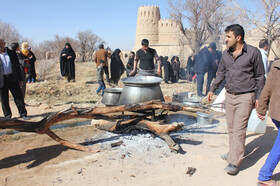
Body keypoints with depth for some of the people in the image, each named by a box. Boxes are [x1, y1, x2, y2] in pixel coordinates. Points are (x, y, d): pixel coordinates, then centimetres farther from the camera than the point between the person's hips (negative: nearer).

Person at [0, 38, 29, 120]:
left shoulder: (12, 53, 7)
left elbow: (17, 66, 8)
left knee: (19, 97, 0)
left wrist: (20, 79, 4)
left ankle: (23, 114, 10)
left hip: (13, 78, 1)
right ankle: (7, 115, 21)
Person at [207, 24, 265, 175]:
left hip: (245, 97, -5)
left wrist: (258, 97, -3)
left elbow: (260, 77, -1)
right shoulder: (226, 54, 6)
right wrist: (212, 89, 13)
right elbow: (221, 73, 17)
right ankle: (234, 151, 31)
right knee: (231, 127, 13)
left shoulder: (253, 52, -8)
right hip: (229, 95, 5)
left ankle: (234, 163, -2)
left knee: (239, 129, -7)